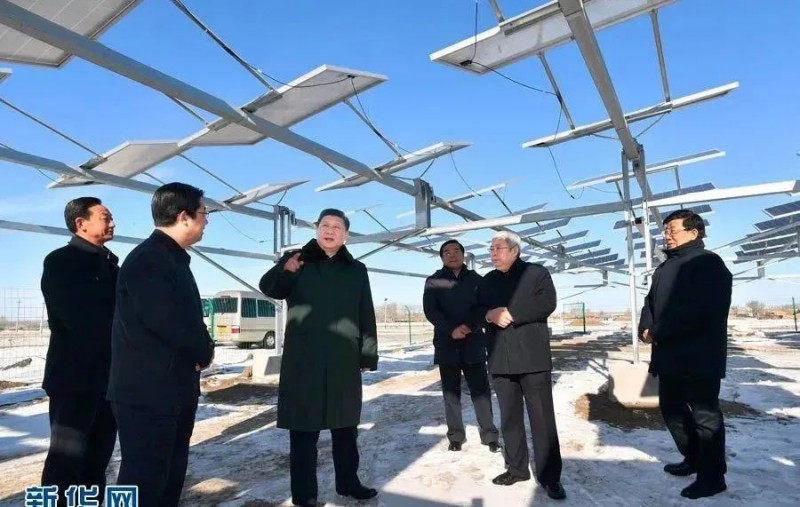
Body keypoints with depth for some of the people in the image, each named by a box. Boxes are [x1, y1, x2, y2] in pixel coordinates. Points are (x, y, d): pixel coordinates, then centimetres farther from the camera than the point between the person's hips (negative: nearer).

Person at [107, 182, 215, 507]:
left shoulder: (173, 259, 14)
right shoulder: (147, 259, -18)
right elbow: (167, 320, -27)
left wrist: (200, 351, -4)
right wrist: (205, 351, -10)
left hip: (176, 388, 10)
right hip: (147, 391, -10)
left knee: (171, 472, 19)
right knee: (144, 478, -1)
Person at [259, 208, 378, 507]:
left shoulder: (357, 270, 11)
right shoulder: (296, 260, 5)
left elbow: (367, 317, 9)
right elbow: (268, 288, -11)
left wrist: (368, 355, 3)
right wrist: (285, 271, -32)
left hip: (345, 363, 3)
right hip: (303, 362, -2)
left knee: (346, 428, 15)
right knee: (303, 431, 3)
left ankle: (348, 482, 31)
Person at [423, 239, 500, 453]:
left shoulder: (476, 280, 7)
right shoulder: (433, 281, 5)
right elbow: (430, 310, -6)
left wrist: (470, 327, -17)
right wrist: (451, 330, -19)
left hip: (474, 343, 0)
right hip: (446, 344, 0)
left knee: (481, 389, 1)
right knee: (451, 392, 7)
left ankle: (489, 435, 10)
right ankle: (455, 436, 16)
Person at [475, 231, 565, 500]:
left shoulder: (537, 273, 2)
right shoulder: (487, 281, 17)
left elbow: (547, 304, -11)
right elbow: (475, 311, 12)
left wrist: (511, 314, -16)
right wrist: (490, 315, -10)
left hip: (532, 357, -4)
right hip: (501, 359, 5)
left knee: (542, 417, -2)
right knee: (509, 417, 11)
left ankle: (550, 476, 8)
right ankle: (516, 468, 24)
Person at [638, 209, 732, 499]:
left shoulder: (708, 263, -10)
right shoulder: (664, 268, 18)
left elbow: (698, 311, -22)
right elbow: (650, 303, 14)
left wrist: (657, 333, -17)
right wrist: (645, 329, -6)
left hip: (699, 357, -9)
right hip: (670, 355, 9)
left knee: (705, 415, 2)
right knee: (672, 408, 17)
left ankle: (712, 476, 15)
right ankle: (694, 459, 35)